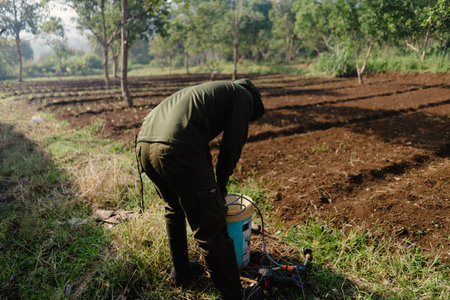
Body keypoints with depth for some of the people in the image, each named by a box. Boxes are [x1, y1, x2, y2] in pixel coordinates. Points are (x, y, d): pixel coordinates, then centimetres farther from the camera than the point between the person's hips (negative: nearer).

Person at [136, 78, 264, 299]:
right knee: (211, 228, 5)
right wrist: (220, 186, 19)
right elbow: (232, 145, 6)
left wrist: (212, 188, 44)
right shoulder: (243, 95, 17)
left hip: (143, 144, 9)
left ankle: (182, 271, 47)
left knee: (174, 209, 30)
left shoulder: (204, 92, 38)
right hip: (178, 150, -9)